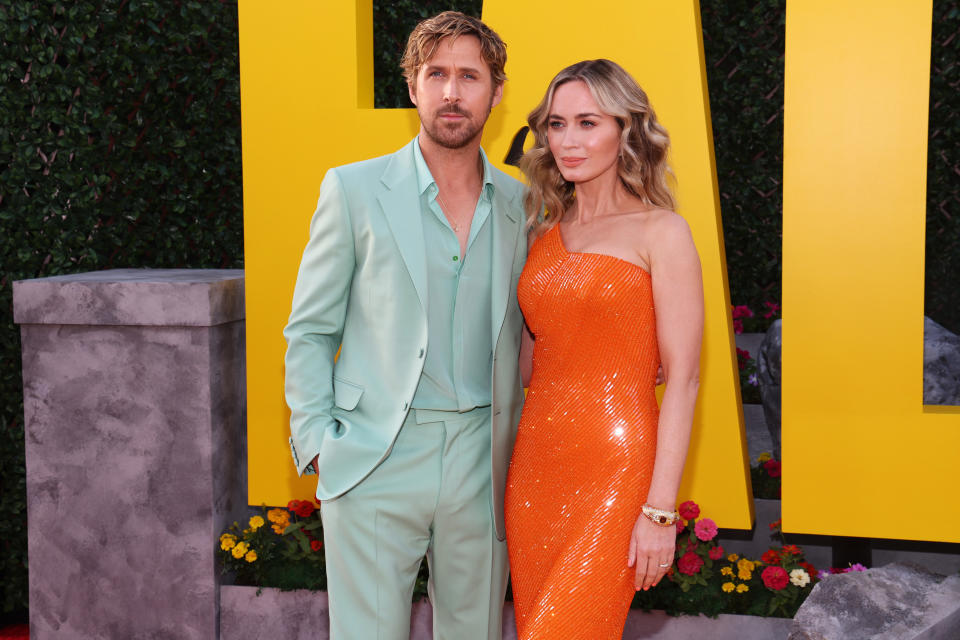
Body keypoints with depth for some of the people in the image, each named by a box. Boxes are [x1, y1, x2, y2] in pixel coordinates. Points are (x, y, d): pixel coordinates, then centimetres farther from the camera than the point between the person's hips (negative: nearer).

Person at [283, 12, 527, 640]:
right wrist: (318, 442, -6)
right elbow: (309, 331, 2)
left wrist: (512, 444, 7)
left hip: (480, 465, 3)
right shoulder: (355, 189, -1)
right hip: (375, 464, -3)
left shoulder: (520, 204, 7)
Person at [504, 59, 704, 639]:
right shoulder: (547, 232, 12)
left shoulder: (661, 232, -5)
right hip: (535, 461, 6)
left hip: (616, 467, -6)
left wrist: (660, 510, -14)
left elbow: (682, 378, -10)